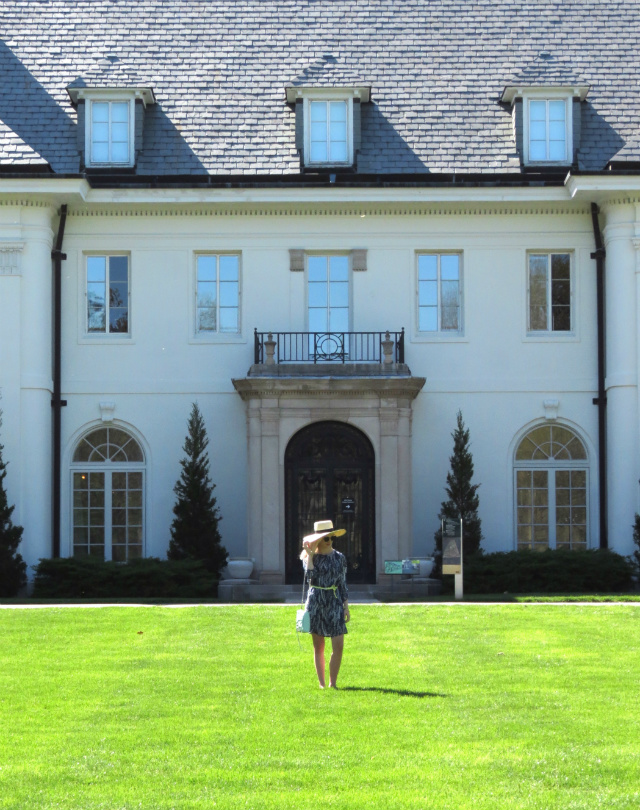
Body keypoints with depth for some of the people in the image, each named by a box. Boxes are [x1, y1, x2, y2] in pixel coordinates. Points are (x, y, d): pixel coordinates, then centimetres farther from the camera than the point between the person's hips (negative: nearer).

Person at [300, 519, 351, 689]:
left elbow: (343, 584, 9)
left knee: (338, 646, -7)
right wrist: (310, 553, -15)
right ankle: (321, 683, 12)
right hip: (316, 603, -1)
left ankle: (332, 683, 3)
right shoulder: (309, 557, 1)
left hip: (335, 603, 1)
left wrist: (346, 607, 6)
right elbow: (310, 575, -19)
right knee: (318, 647, 5)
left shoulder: (339, 558, 6)